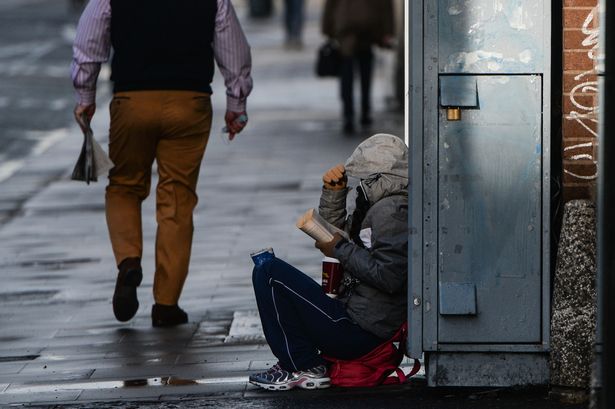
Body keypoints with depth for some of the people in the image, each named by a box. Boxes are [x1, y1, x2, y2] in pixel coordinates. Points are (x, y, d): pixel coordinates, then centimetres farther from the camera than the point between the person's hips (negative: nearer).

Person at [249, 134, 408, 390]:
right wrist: (333, 191, 10)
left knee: (269, 272, -12)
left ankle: (304, 368, -7)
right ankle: (298, 362, 13)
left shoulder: (391, 210, -17)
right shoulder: (383, 205, 17)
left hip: (358, 330, -12)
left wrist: (341, 249, -15)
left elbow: (388, 276, -26)